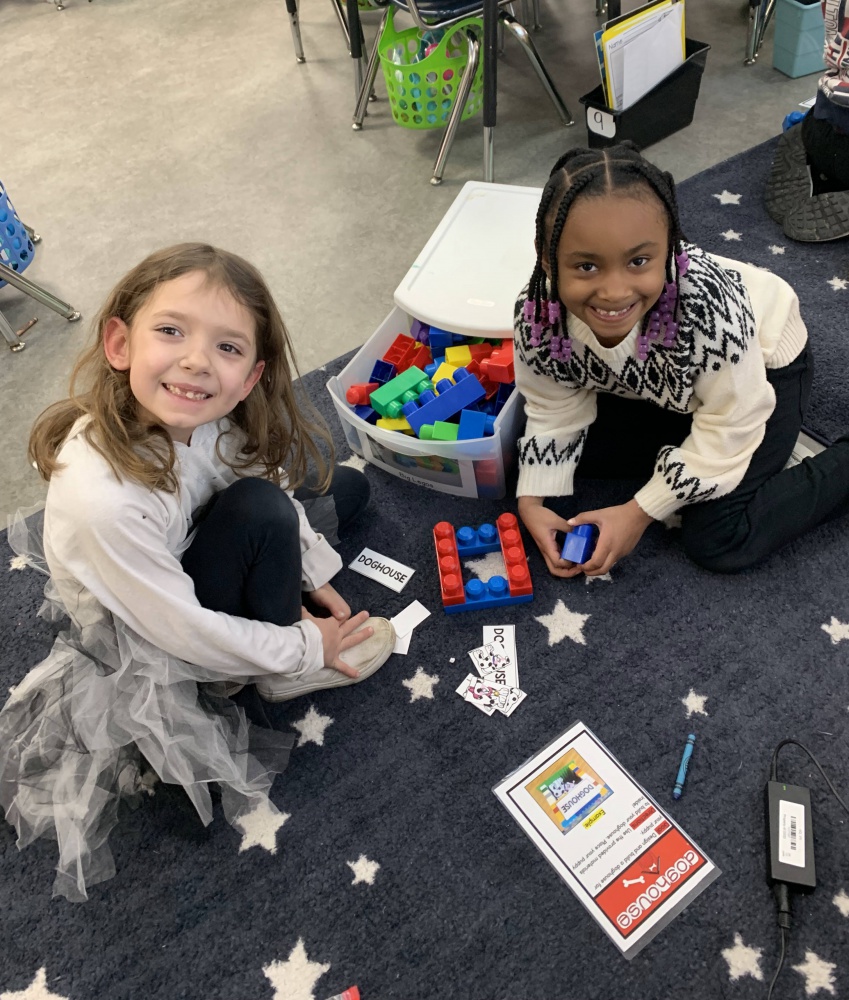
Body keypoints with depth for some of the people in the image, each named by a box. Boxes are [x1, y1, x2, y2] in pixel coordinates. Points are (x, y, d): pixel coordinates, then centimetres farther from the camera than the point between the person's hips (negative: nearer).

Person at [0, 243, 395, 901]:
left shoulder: (211, 413, -23)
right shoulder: (103, 497, -41)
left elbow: (279, 485, -3)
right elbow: (181, 629, -30)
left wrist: (315, 573, -1)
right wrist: (306, 647, -20)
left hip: (189, 552, 7)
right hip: (142, 635, -6)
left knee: (348, 485, 11)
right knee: (259, 508, -32)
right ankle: (283, 675, -7)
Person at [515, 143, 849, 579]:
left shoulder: (709, 306, -42)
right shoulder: (536, 317, -31)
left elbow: (729, 429, -27)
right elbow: (555, 413, -12)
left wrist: (639, 512, -25)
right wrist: (531, 503, -21)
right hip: (655, 382, 5)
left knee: (719, 542, -14)